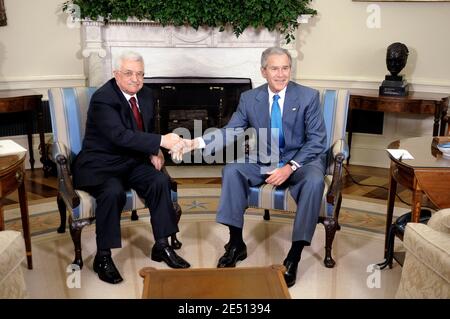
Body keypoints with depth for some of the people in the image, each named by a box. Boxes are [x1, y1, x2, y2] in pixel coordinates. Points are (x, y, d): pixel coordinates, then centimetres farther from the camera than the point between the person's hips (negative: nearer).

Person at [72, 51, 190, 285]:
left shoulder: (145, 94, 6)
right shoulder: (102, 98, -18)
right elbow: (120, 135, -31)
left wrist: (154, 152, -1)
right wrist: (161, 141, -37)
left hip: (133, 161, 6)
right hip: (100, 165, -6)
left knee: (160, 181, -19)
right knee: (113, 192, -34)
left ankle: (161, 246, -6)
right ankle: (103, 256, -15)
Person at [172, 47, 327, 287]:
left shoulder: (308, 96, -10)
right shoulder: (249, 98, -2)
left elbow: (317, 140, -12)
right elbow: (229, 132, -4)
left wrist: (290, 168, -26)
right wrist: (195, 143, -21)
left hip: (301, 160, -3)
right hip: (264, 161, 3)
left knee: (314, 181, -34)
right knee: (232, 169, -21)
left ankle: (294, 256, -24)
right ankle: (236, 244, -10)